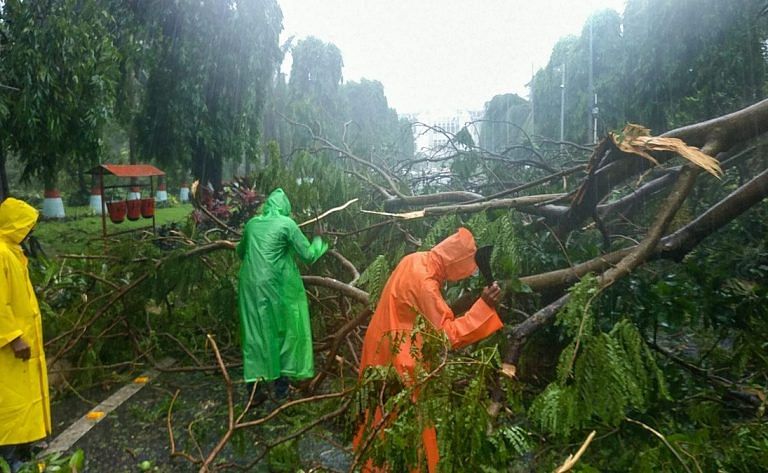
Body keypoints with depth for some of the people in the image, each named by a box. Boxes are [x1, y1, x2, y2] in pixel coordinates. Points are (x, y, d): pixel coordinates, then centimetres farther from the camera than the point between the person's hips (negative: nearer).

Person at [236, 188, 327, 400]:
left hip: (251, 284, 4)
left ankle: (254, 379, 17)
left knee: (255, 330, 12)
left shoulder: (252, 223, 9)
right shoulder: (286, 223, -5)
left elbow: (240, 252, 25)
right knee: (282, 329, 10)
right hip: (275, 285, -4)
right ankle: (281, 379, 17)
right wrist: (318, 244, 14)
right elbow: (308, 255, -6)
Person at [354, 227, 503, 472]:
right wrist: (484, 306, -28)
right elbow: (450, 335, -28)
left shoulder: (415, 260, -2)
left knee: (383, 411, 25)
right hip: (399, 357, -10)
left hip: (385, 346, 10)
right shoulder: (424, 284, -30)